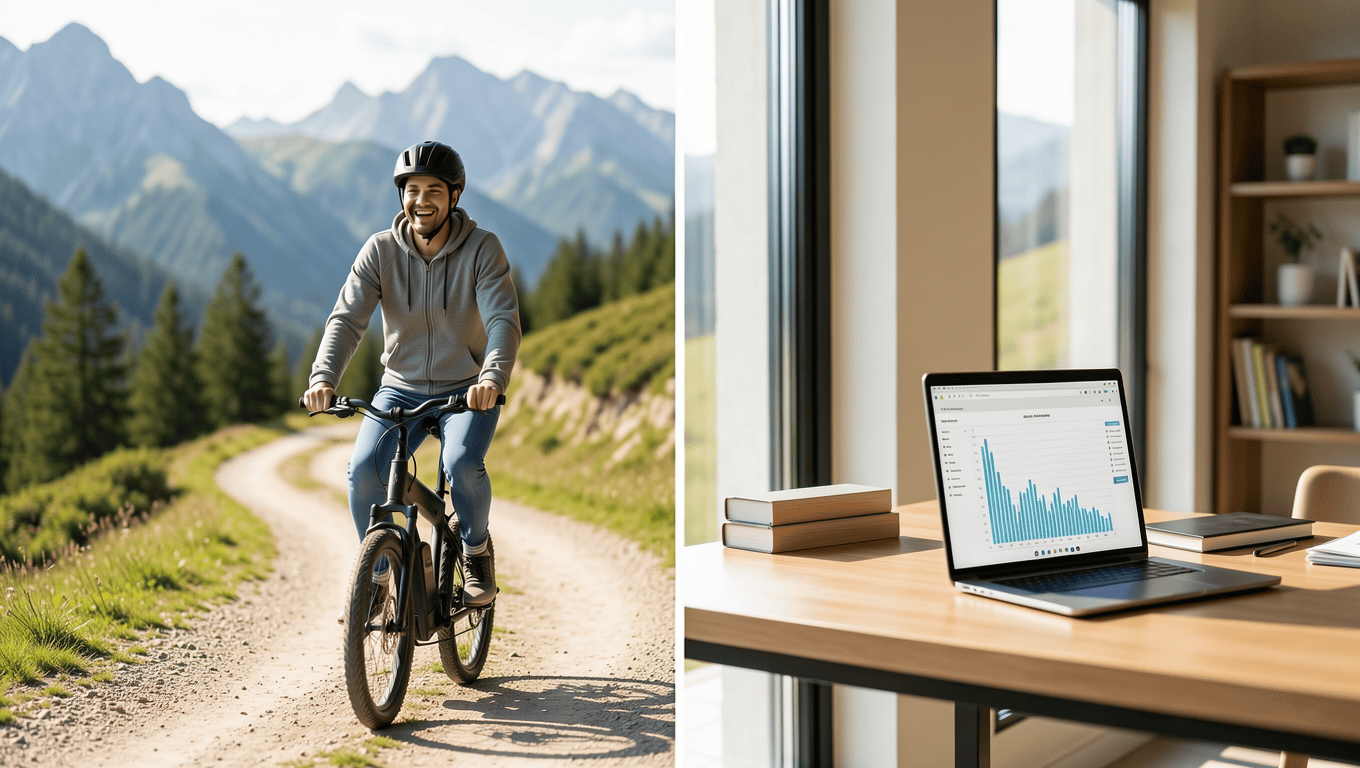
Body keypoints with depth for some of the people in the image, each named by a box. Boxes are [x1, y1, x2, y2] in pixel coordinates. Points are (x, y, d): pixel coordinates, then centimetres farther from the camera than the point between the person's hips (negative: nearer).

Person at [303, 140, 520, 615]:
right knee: (363, 469, -22)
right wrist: (323, 377, -32)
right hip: (400, 389, 2)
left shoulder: (482, 249, -11)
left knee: (462, 464, -30)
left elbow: (504, 319, -22)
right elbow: (347, 318, -13)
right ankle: (378, 574, 1)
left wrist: (493, 377, -42)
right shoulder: (380, 250, -5)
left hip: (467, 392, -2)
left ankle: (476, 549, 1)